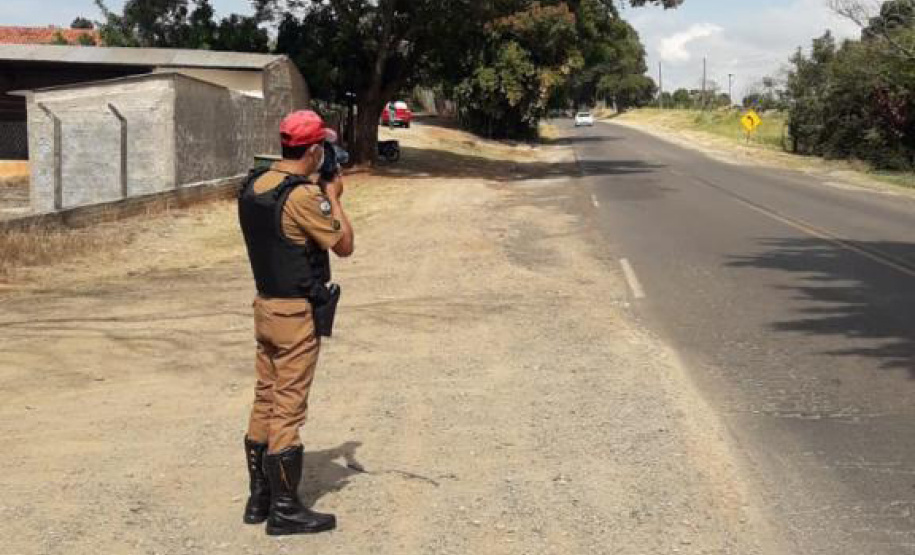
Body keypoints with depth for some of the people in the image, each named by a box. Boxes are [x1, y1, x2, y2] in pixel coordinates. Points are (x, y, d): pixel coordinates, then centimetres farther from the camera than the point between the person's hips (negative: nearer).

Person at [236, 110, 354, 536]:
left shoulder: (253, 185, 4)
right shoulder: (303, 196, -21)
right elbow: (344, 245, -11)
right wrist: (334, 196, 1)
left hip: (265, 306, 8)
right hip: (297, 314, -8)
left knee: (264, 402, 14)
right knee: (288, 411, -1)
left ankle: (259, 497, 23)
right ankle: (284, 509, 7)